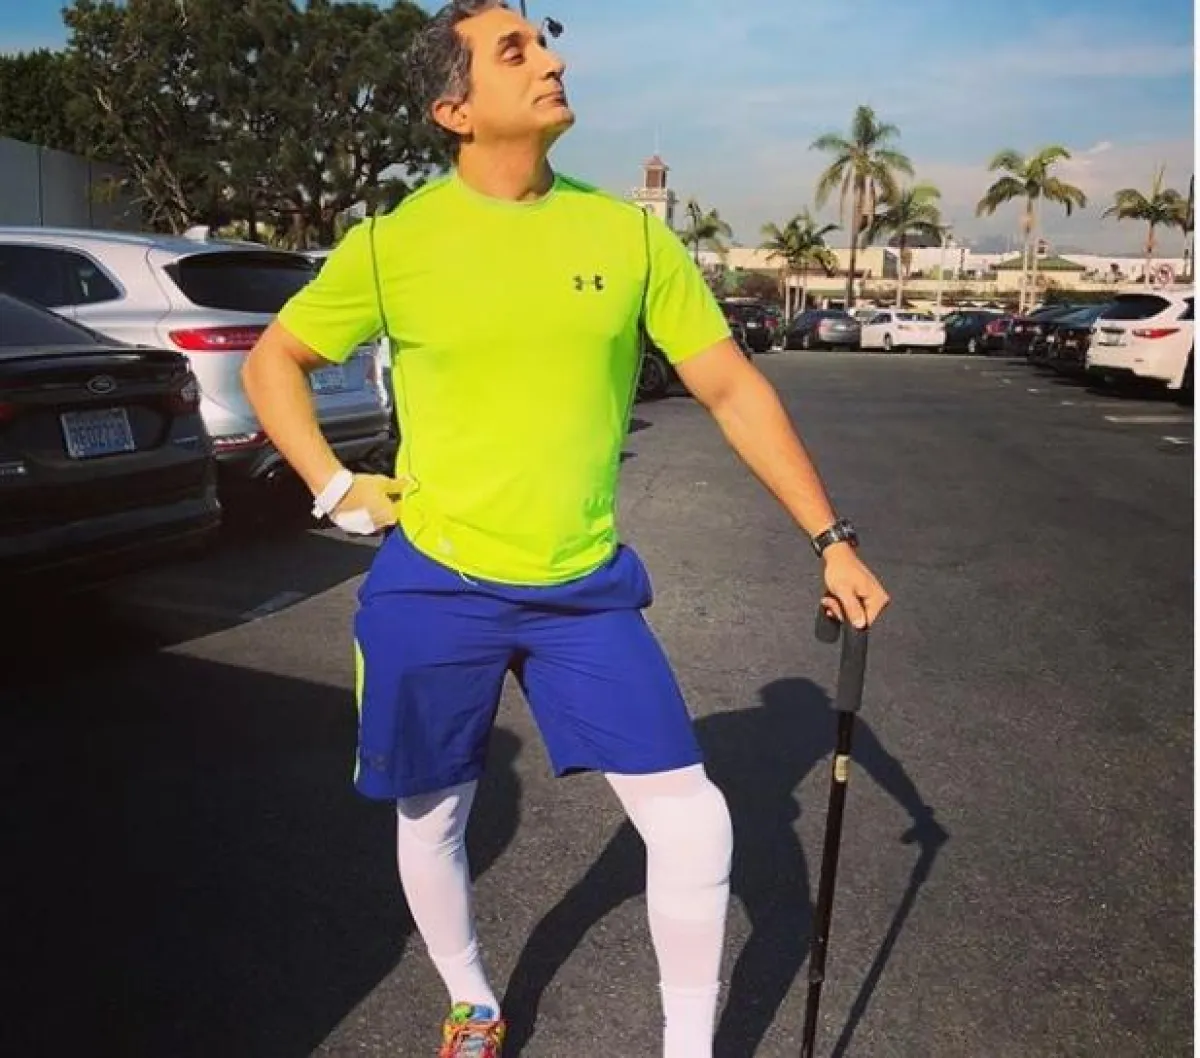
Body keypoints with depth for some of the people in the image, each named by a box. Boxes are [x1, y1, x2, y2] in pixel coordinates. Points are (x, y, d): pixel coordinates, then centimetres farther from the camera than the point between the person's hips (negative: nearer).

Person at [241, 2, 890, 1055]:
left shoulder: (629, 232, -1)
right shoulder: (393, 243, -5)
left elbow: (733, 388, 1)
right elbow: (272, 361, 9)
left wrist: (832, 538, 1)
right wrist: (337, 489, -2)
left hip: (586, 588, 1)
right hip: (433, 584, 0)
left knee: (694, 821, -3)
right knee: (432, 821, 15)